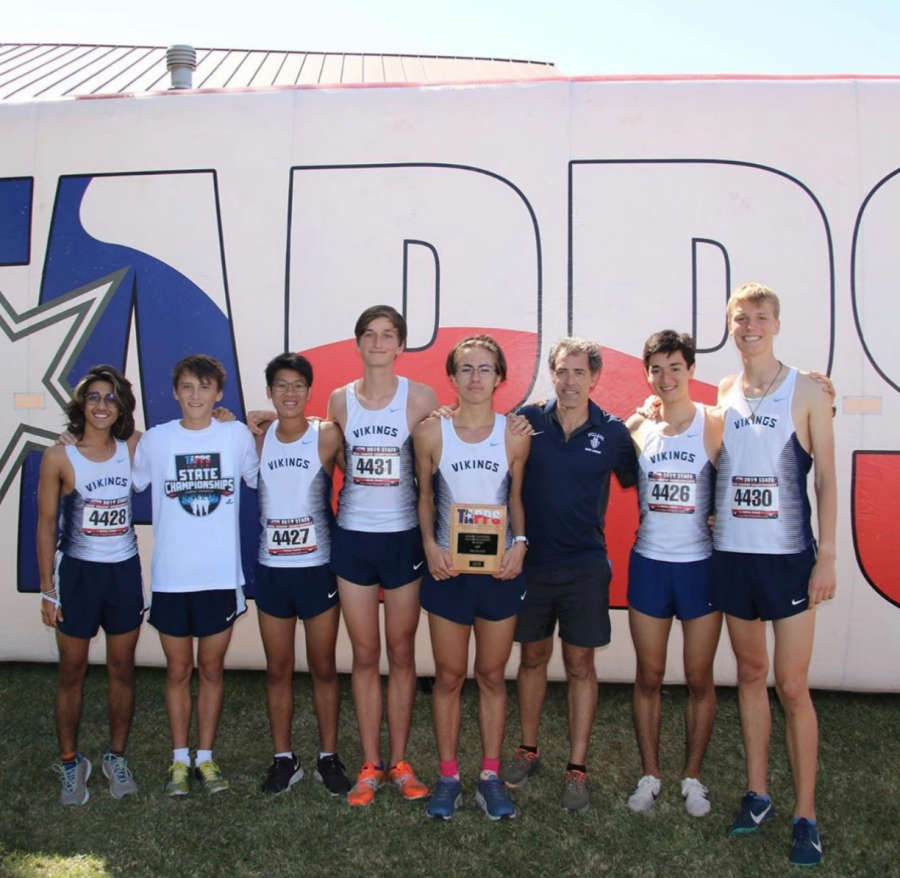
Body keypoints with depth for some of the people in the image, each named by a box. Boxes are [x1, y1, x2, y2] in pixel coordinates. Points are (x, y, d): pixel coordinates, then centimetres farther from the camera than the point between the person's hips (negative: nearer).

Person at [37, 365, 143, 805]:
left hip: (125, 571, 2)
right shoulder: (58, 458, -8)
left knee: (122, 670, 11)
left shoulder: (134, 449, -2)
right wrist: (48, 588, -5)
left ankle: (116, 757, 28)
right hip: (78, 572, -2)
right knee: (72, 672, 9)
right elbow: (46, 524, -4)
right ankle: (70, 762, 27)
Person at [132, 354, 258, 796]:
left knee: (212, 668, 12)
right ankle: (179, 759, 27)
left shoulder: (237, 435, -2)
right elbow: (129, 485, 10)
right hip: (170, 576, 0)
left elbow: (260, 480, 11)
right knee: (178, 670, 12)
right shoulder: (155, 440, -2)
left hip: (222, 575, 0)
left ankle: (205, 757, 27)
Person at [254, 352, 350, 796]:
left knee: (323, 668, 9)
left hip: (318, 568, -2)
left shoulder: (327, 436, -7)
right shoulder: (257, 439, 3)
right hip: (271, 570, 3)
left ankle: (328, 758, 24)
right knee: (277, 670, 12)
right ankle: (283, 759, 26)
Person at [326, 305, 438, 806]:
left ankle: (400, 763, 22)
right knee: (365, 655, 8)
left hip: (403, 536, -1)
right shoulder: (340, 400, 3)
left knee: (401, 653, 8)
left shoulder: (422, 398, -4)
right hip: (353, 537, 2)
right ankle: (370, 766, 20)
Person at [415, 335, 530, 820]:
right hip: (447, 567, 0)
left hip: (500, 568, 1)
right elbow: (424, 496, 6)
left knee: (492, 676, 12)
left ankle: (491, 776, 25)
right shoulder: (431, 431, -3)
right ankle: (448, 777, 24)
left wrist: (520, 543, -10)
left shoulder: (514, 435, -3)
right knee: (449, 676, 9)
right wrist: (430, 545, -8)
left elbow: (518, 498, 6)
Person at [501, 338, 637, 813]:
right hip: (531, 560, 1)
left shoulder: (612, 431, -4)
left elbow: (634, 482, 7)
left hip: (585, 565, -1)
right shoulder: (527, 421, -4)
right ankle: (528, 749, 32)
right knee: (532, 656, 14)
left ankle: (576, 768, 18)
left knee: (580, 664, 6)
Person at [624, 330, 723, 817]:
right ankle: (649, 774, 26)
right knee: (648, 677, 10)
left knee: (699, 679, 9)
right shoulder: (637, 426, 1)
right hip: (649, 563, 2)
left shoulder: (716, 424, -5)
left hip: (701, 564, -2)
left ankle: (693, 776, 26)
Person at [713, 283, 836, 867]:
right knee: (750, 675, 13)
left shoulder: (805, 391, -3)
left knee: (792, 686, 0)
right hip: (732, 553, 4)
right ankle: (758, 795, 27)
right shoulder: (723, 393, 7)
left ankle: (806, 816, 13)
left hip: (789, 555, -3)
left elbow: (827, 477, -5)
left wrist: (827, 554, -9)